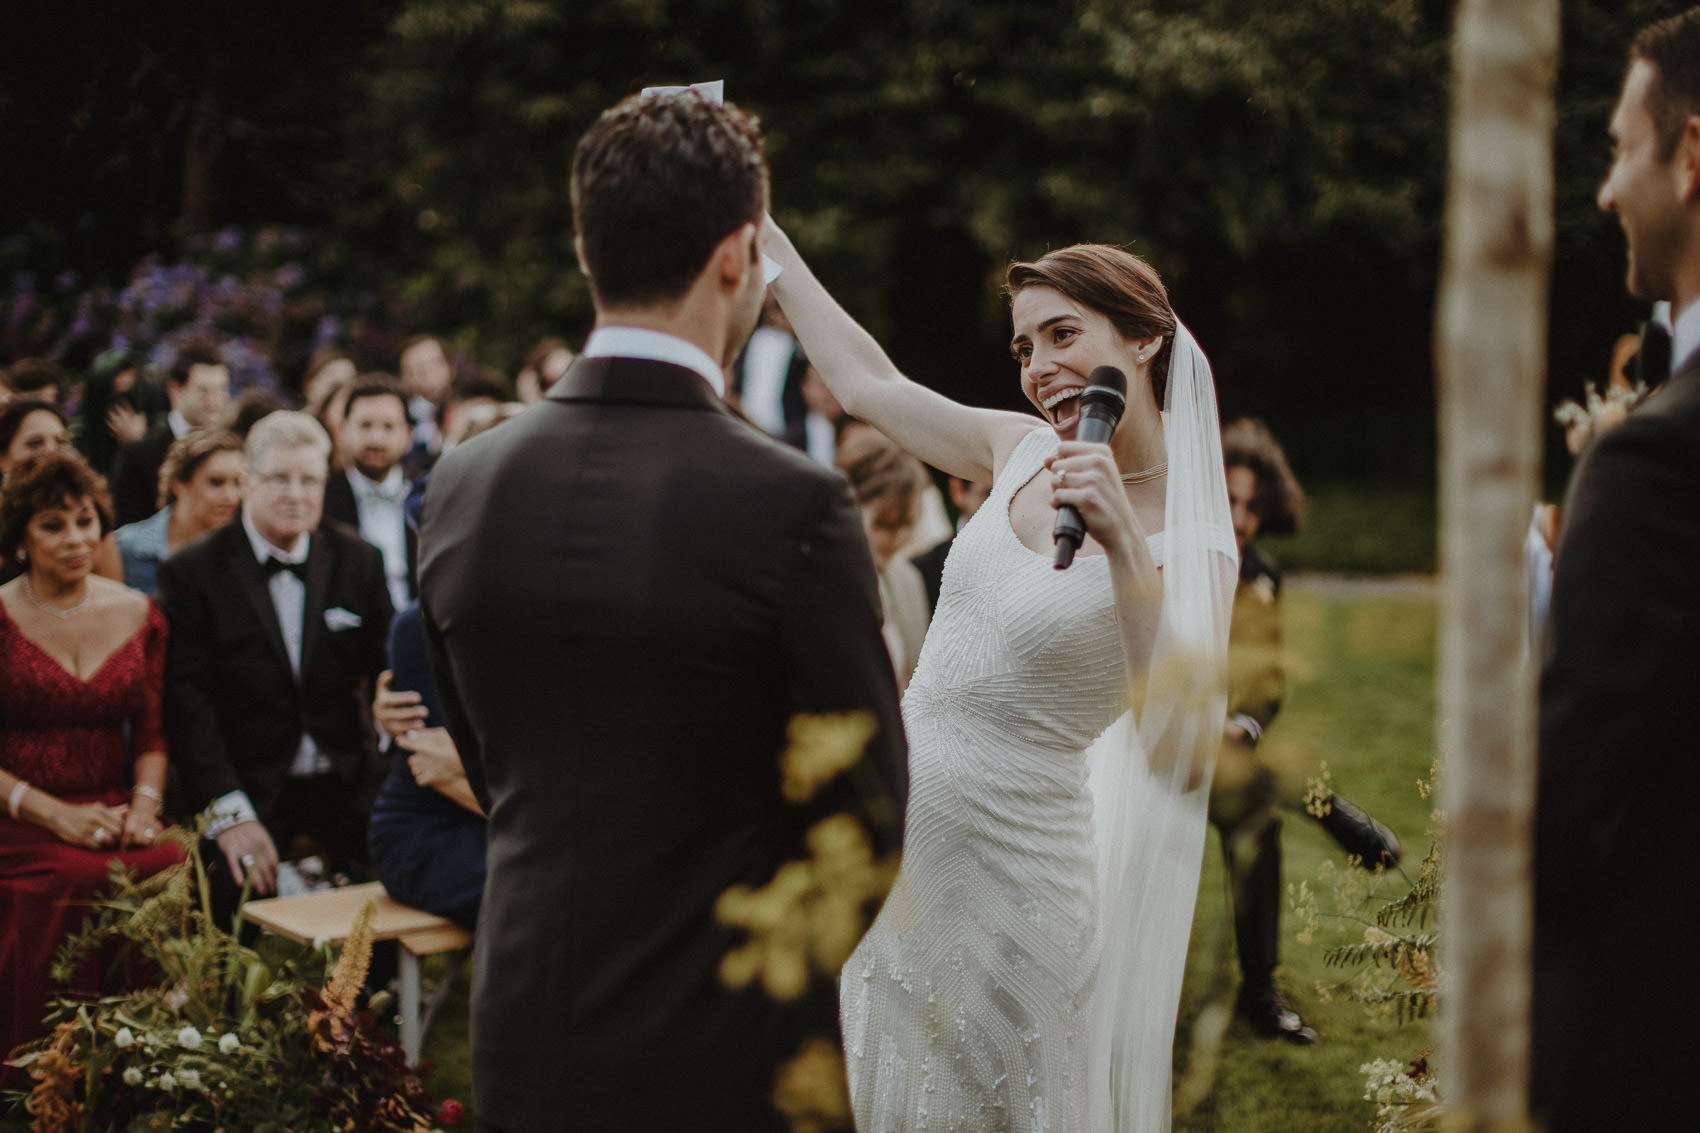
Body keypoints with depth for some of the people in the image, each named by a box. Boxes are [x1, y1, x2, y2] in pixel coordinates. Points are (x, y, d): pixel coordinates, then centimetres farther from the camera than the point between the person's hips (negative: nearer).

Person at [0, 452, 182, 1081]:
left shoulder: (136, 614, 12)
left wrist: (146, 803, -7)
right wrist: (56, 815, -15)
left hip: (115, 810, 3)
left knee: (171, 867, -31)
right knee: (77, 879, -35)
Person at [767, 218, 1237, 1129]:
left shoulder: (1188, 546, -15)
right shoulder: (1019, 451, 2)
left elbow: (1184, 759, -27)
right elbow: (868, 384, 15)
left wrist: (1124, 544, -31)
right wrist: (763, 234, 19)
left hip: (1002, 872, -6)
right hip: (895, 832, 6)